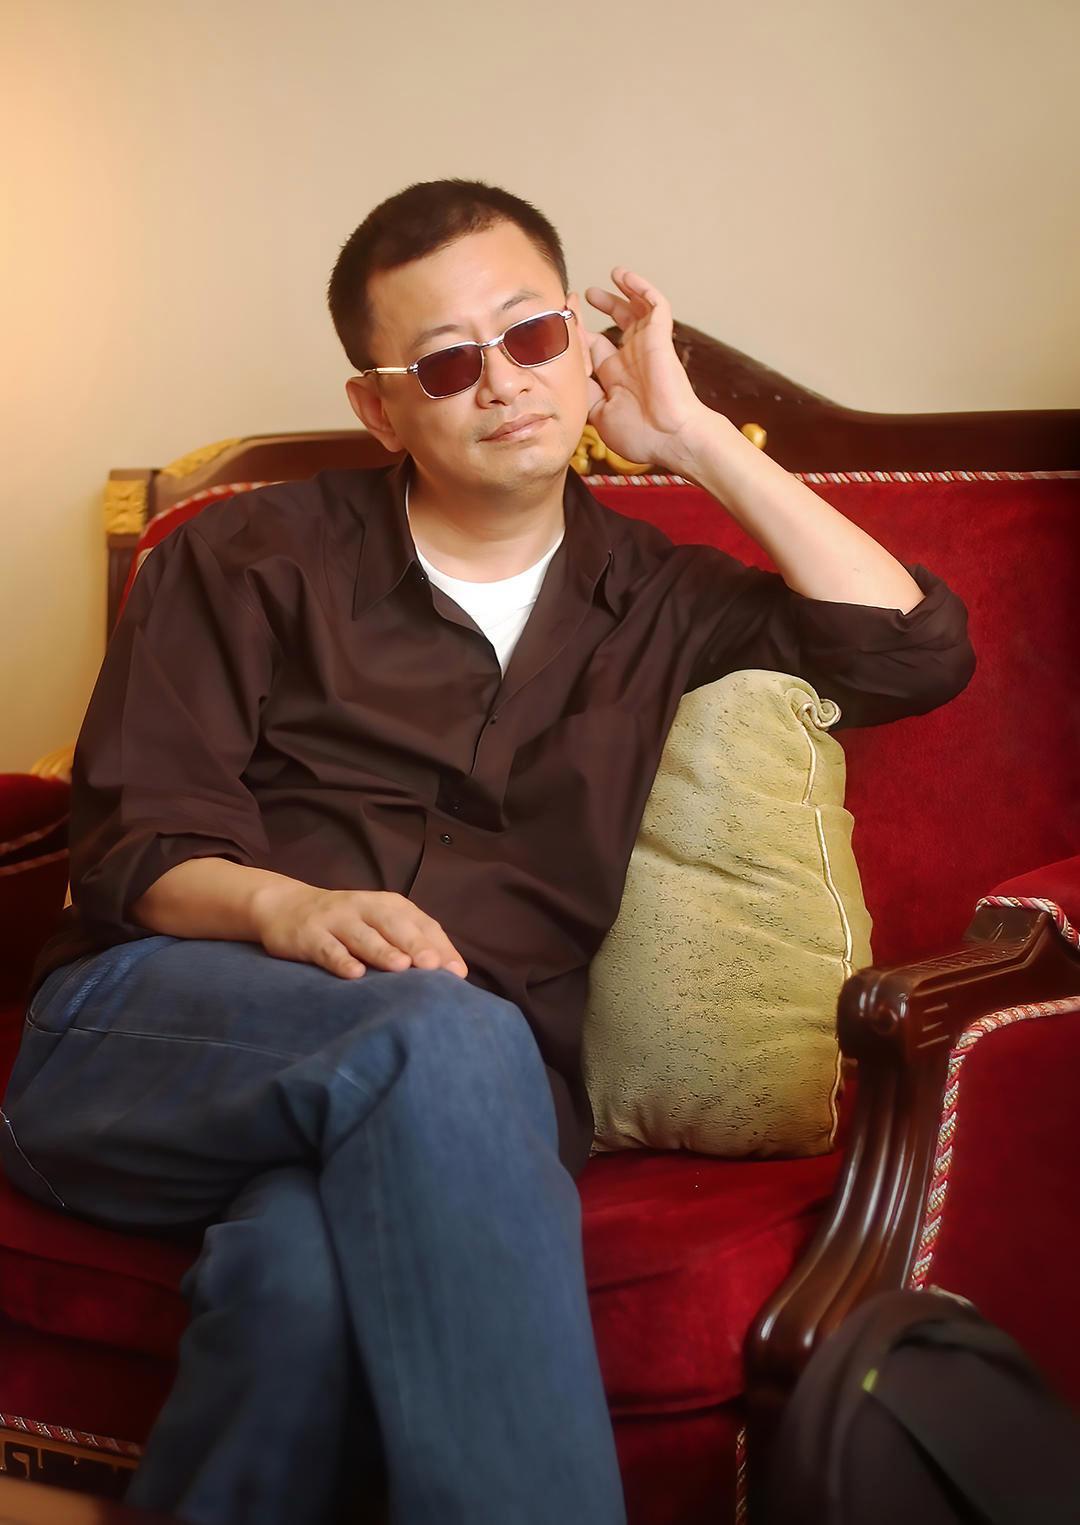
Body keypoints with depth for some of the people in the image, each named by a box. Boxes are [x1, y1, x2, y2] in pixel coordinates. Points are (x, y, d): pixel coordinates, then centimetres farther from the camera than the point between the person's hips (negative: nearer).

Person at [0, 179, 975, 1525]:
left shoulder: (650, 602, 21)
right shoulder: (250, 561, 15)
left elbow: (917, 652, 10)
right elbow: (133, 841, 6)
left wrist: (697, 439, 12)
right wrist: (285, 907, -18)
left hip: (451, 1102, 1)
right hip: (155, 1034, 0)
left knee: (313, 1268, -38)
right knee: (446, 1033, -36)